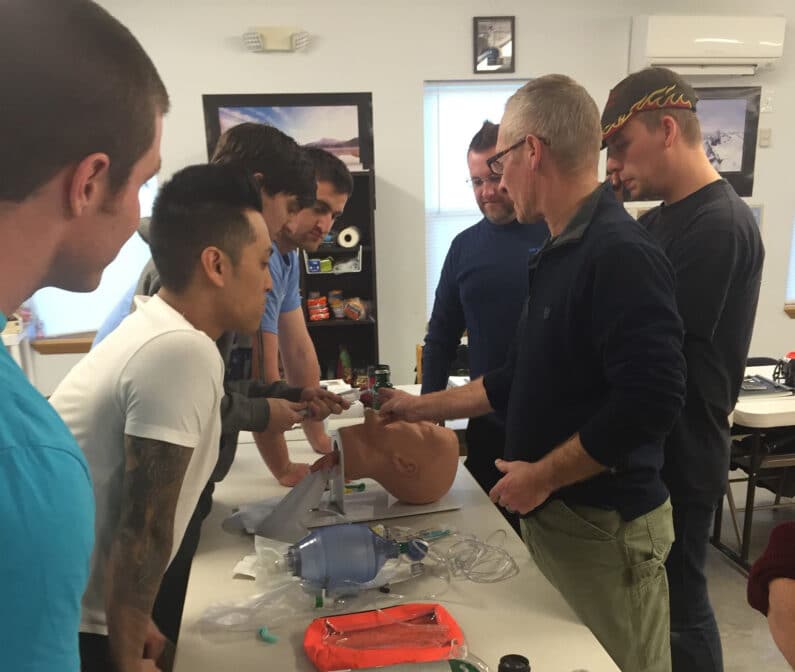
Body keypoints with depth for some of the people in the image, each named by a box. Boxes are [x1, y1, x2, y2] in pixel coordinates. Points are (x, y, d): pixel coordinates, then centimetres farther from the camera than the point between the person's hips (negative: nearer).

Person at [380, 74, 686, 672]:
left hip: (606, 523, -9)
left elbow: (652, 401, -28)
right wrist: (422, 408, 16)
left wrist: (542, 476, -19)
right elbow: (525, 379, 15)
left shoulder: (620, 254, -21)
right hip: (553, 511, 9)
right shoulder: (561, 252, 9)